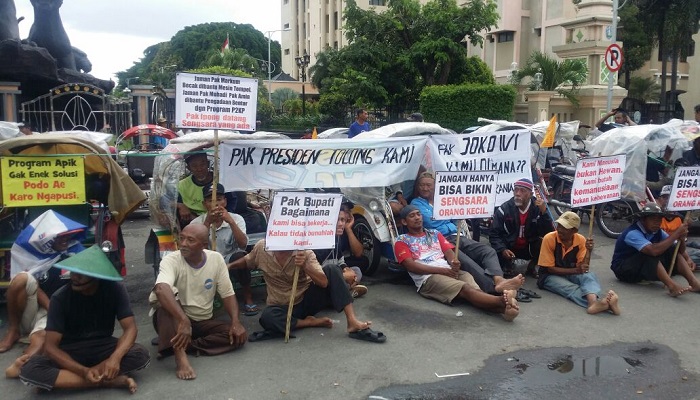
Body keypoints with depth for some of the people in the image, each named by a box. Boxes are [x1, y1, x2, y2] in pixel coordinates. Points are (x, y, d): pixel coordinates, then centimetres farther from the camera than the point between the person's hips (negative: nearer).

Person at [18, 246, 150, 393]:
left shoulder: (115, 289, -14)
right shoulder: (61, 297, -17)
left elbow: (130, 328, -18)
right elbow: (50, 346, -20)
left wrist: (115, 357, -39)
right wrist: (84, 371, -34)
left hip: (103, 347, 0)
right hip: (70, 352, 0)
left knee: (141, 355, -29)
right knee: (30, 369, -31)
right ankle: (109, 381, -31)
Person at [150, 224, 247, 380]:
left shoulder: (216, 259, -7)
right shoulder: (171, 260, -20)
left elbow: (227, 294, -2)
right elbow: (161, 289, -41)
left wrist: (235, 322, -18)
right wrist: (184, 321, -53)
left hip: (204, 322, 4)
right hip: (175, 320, -3)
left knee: (238, 335, -19)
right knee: (167, 294, -33)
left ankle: (184, 345, -20)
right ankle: (180, 355, -41)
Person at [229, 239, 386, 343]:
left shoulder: (304, 251, -14)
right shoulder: (261, 248, -9)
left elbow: (324, 283, -23)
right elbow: (247, 261, 14)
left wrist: (305, 266, -37)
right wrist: (228, 266, -1)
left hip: (308, 299, 0)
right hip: (283, 307, 0)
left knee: (332, 270, -24)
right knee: (267, 317, -37)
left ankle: (352, 322, -30)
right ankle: (311, 322, -17)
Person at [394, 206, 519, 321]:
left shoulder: (434, 234, 30)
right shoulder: (402, 241, 13)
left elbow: (449, 252, 17)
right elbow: (411, 266, -3)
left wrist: (454, 263, -11)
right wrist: (443, 270, -12)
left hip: (450, 271, 5)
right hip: (427, 277, -5)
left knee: (474, 289, -30)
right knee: (466, 289, -34)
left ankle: (502, 306, -59)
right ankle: (503, 301, -59)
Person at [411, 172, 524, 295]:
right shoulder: (416, 203, 10)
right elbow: (429, 221, -7)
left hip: (457, 237, 7)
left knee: (488, 251, -19)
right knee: (465, 261, -35)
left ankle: (498, 279, -47)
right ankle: (495, 286, -55)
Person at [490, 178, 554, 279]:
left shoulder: (538, 208, -11)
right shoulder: (504, 209, -12)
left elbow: (549, 233, -20)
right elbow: (494, 234, -9)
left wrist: (544, 212, -31)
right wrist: (503, 249, -25)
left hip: (530, 248, 0)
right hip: (510, 248, 0)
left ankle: (532, 266, 3)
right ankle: (508, 263, 16)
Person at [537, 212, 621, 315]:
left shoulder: (581, 240, -4)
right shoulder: (549, 239, -15)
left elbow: (583, 267, -5)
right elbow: (550, 269, -14)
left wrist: (588, 251, -22)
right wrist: (576, 270, -23)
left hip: (572, 274, 3)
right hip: (551, 276, -3)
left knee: (590, 275, -30)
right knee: (571, 288, -35)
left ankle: (593, 301, -60)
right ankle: (596, 303, -62)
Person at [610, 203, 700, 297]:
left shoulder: (657, 232, -2)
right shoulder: (632, 233, -26)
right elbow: (653, 250, -40)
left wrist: (681, 238, -27)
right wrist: (676, 234, -34)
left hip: (646, 267, 8)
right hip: (623, 269, -8)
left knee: (673, 250, -9)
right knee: (651, 254, -32)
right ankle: (672, 286, -41)